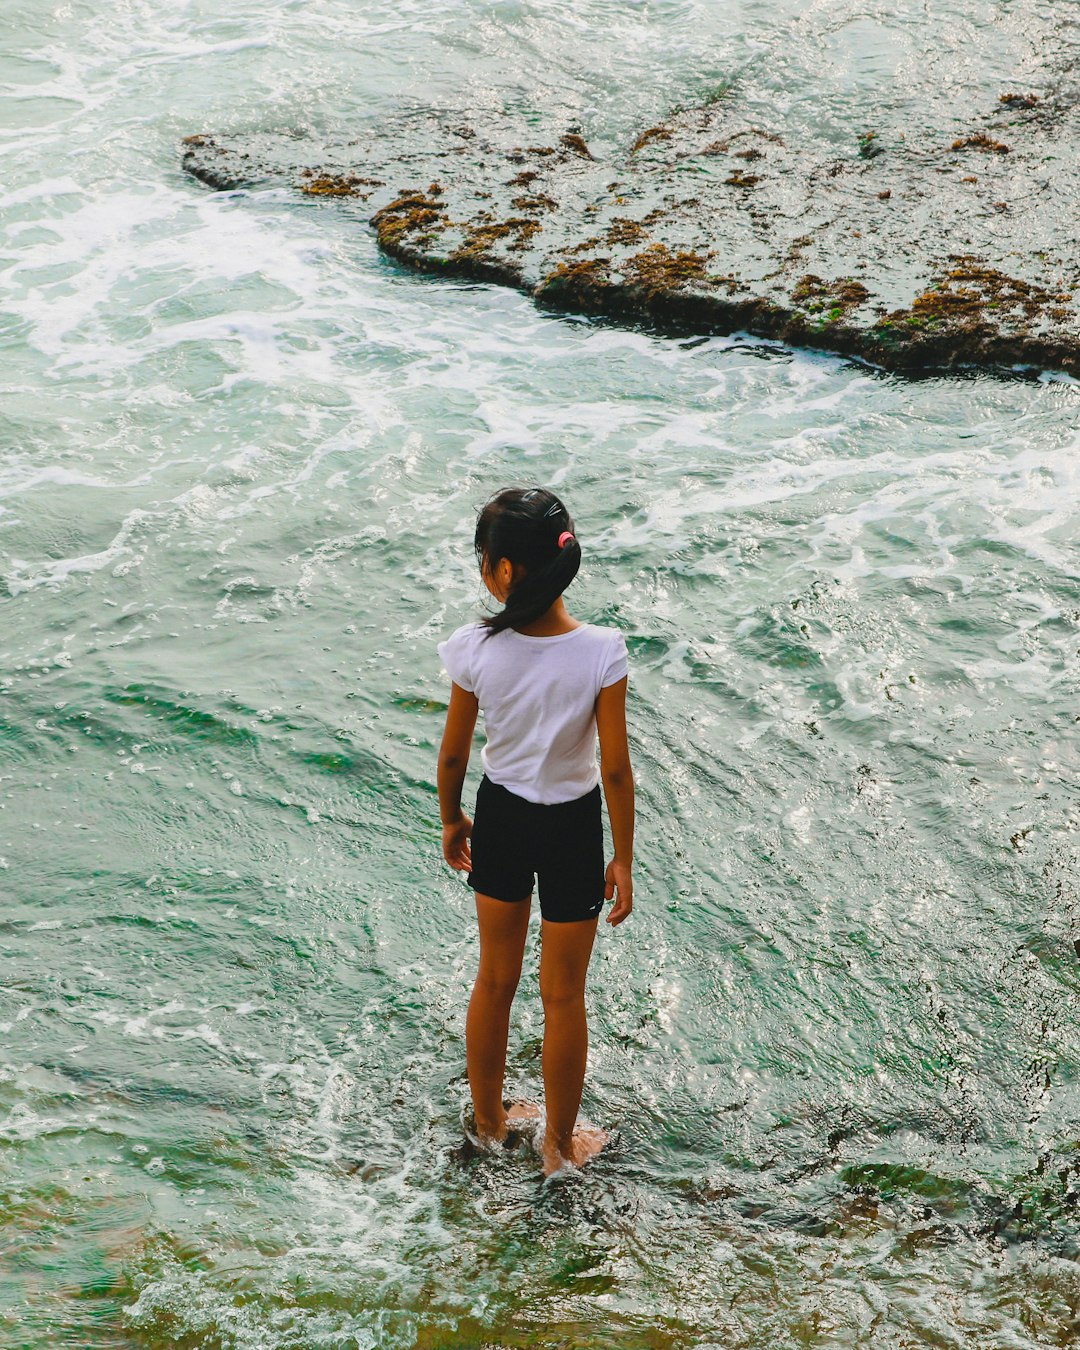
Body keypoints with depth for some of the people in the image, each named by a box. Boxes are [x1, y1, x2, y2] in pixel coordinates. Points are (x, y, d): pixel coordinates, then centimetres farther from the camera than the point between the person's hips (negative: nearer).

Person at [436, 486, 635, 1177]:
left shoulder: (477, 649, -19)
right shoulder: (601, 651, -23)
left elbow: (453, 754, -6)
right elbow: (615, 769, -16)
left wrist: (451, 820, 13)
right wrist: (623, 860, -3)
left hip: (500, 818, 2)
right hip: (571, 829, -2)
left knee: (495, 979, 23)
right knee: (564, 995, 16)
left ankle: (490, 1122, 41)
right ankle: (560, 1144, 33)